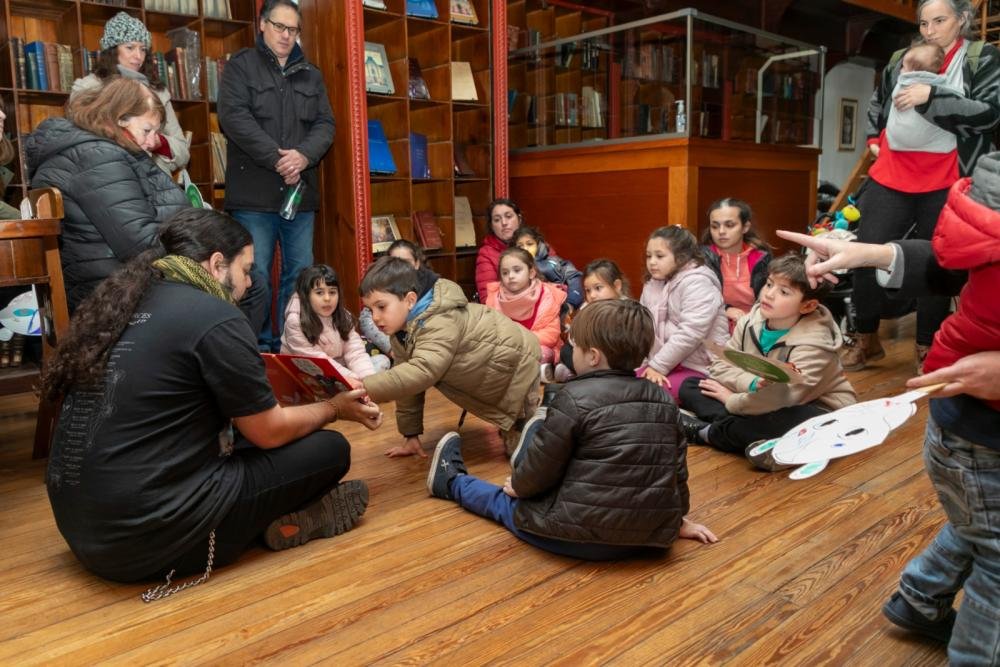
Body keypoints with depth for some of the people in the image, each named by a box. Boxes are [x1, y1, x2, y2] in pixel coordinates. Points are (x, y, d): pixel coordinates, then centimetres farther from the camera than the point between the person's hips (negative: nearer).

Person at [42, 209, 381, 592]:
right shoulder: (215, 318, -15)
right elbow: (270, 433, -6)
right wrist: (335, 408, 13)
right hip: (148, 536, -8)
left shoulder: (118, 303, 8)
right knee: (329, 450, 1)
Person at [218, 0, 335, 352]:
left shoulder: (310, 74, 18)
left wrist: (303, 155, -11)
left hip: (300, 191, 4)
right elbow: (234, 117, -8)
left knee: (300, 273, 6)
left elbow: (325, 124, 9)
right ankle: (260, 346, 8)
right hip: (254, 192, -4)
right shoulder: (240, 66, 5)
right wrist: (277, 158, -15)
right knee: (256, 276, -3)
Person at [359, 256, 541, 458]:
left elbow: (421, 372, -52)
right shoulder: (402, 330, -7)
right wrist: (410, 435, 1)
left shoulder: (440, 323, -37)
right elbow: (406, 377, 0)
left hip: (516, 363, -9)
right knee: (514, 444, 20)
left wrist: (364, 388, -57)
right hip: (494, 377, 9)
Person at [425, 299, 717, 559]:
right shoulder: (663, 401, 1)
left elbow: (542, 467, -8)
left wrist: (518, 485, 13)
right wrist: (678, 519, 25)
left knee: (505, 502, 22)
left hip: (584, 537, -6)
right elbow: (677, 466, 10)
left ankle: (451, 481, 43)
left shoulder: (576, 398, -16)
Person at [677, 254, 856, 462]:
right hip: (758, 399, 7)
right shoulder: (751, 320, -6)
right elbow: (721, 365, -8)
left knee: (781, 422, -43)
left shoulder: (812, 344, -24)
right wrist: (753, 384, -28)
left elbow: (782, 399, -32)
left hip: (817, 411, -6)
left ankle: (707, 432, -18)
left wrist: (732, 400, -18)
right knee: (690, 386, -4)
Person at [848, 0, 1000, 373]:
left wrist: (931, 96, -18)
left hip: (944, 185, -3)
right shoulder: (903, 59, 13)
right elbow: (878, 100, 31)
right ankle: (865, 338, 15)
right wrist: (874, 137, 19)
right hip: (891, 178, 3)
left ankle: (927, 349, 18)